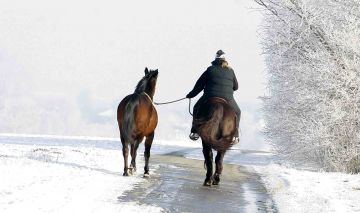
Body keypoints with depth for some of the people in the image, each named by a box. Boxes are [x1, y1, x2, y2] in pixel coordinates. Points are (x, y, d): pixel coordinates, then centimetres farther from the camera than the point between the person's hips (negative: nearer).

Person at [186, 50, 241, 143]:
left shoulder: (210, 69, 8)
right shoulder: (230, 71, 11)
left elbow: (199, 84, 11)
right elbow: (236, 87, 20)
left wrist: (191, 94, 22)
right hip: (227, 99, 0)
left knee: (197, 109, 25)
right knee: (237, 113, 26)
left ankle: (194, 132, 18)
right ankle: (234, 135, 16)